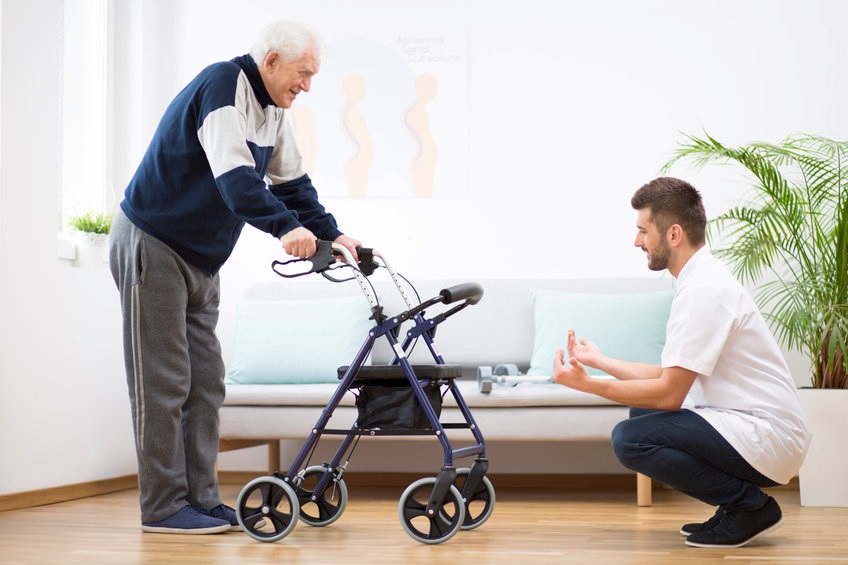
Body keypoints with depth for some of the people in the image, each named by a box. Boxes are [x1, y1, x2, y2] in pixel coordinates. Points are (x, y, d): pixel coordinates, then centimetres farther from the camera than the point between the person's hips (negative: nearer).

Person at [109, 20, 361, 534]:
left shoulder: (273, 110, 9)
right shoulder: (222, 86, -21)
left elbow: (292, 182, 12)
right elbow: (234, 175, -34)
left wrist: (331, 234, 0)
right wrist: (286, 227, -45)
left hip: (200, 260, 9)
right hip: (154, 246, -9)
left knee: (205, 381, 8)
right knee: (165, 381, -7)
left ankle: (201, 499, 13)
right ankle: (164, 507, -1)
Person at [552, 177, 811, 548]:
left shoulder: (704, 289, -18)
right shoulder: (702, 279, 13)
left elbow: (669, 393, -20)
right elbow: (671, 375, 14)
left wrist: (586, 384, -14)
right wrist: (599, 360, 20)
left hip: (767, 438, -10)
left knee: (630, 439, -19)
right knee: (643, 412, 19)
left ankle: (750, 506, -6)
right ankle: (739, 499, 14)